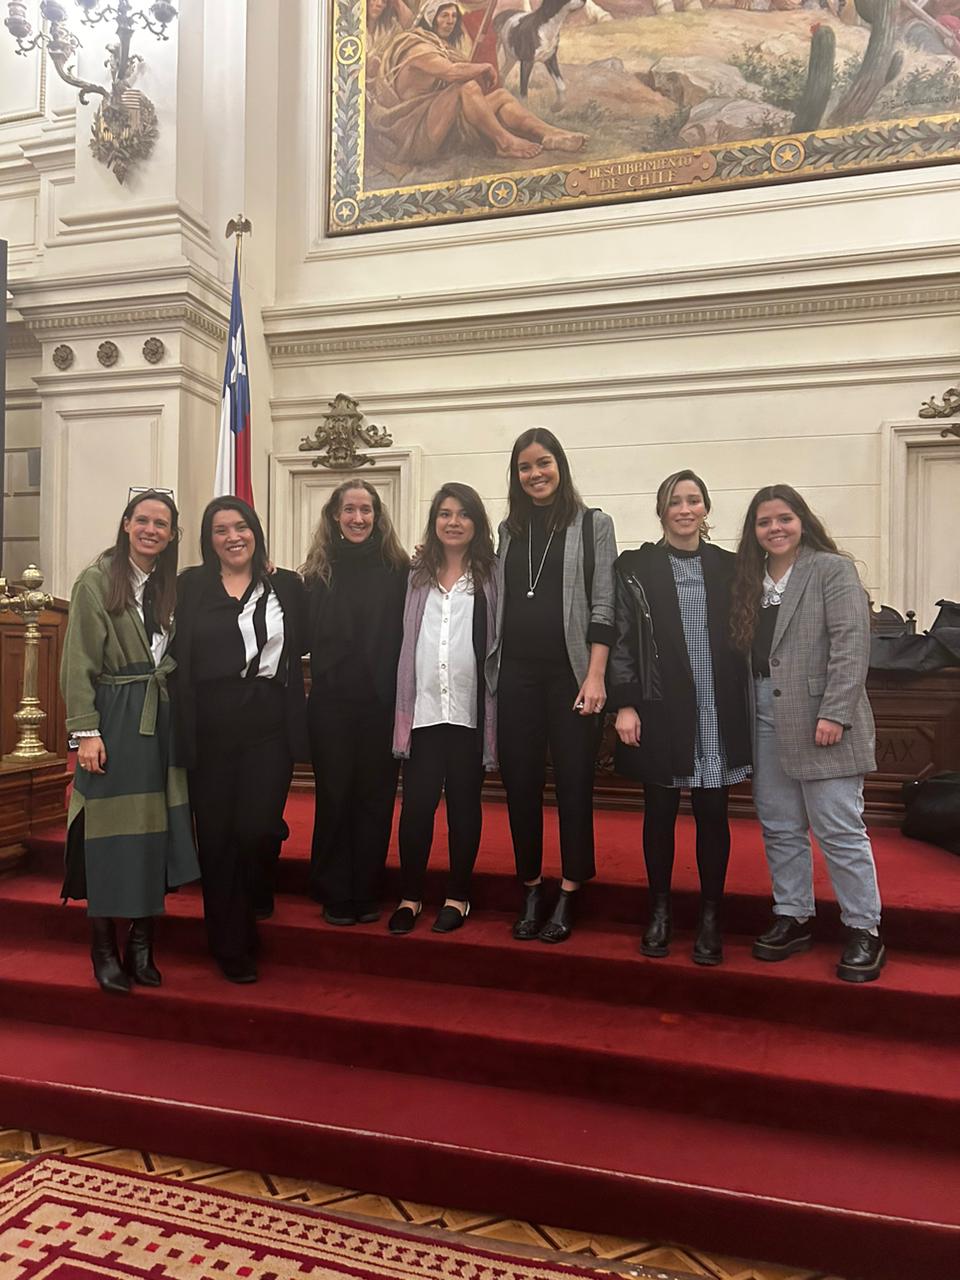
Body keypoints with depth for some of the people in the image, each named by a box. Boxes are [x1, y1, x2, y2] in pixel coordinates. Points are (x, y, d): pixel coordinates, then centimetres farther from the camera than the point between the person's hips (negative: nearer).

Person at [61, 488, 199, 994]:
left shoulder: (170, 586, 10)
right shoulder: (96, 581, -5)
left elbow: (175, 656, 11)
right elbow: (79, 663, -9)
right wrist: (86, 731, -15)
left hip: (161, 719, 5)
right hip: (113, 720, -5)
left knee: (156, 833, 7)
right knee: (109, 835, 2)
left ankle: (142, 944, 21)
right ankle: (104, 949, 16)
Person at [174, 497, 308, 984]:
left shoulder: (286, 585, 8)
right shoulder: (191, 584, 6)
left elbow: (297, 651, 4)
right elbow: (180, 658, 1)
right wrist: (184, 730, -5)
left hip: (269, 725, 0)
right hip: (210, 725, 0)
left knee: (257, 829, -7)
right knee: (216, 834, 4)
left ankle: (254, 896, 30)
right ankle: (230, 947, 22)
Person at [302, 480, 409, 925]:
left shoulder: (397, 568, 0)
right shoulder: (319, 569, 5)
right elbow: (304, 636, 3)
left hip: (382, 702, -1)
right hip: (331, 701, 1)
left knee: (375, 797, 8)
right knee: (334, 796, 8)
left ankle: (366, 894, 22)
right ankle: (334, 894, 21)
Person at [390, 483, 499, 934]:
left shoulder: (491, 575, 3)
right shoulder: (417, 574, 11)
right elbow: (406, 639, 10)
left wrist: (496, 705, -8)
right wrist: (402, 702, 4)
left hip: (470, 708, -2)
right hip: (423, 707, 2)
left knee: (463, 803, 9)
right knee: (416, 803, 2)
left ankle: (458, 896, 22)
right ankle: (409, 896, 17)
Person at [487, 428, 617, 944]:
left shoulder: (593, 525, 2)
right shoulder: (508, 530, 13)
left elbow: (603, 607, -5)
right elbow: (497, 604, 15)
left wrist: (595, 676, -12)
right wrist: (492, 673, 7)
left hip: (570, 674, -3)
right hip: (516, 674, 4)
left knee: (574, 784, 2)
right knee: (520, 784, 6)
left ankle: (567, 896, 15)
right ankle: (531, 893, 21)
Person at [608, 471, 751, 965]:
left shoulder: (729, 567, 8)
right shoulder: (635, 568, 2)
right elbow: (621, 641, 0)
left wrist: (746, 709, 5)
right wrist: (624, 704, -8)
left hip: (717, 712, 2)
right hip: (659, 710, -1)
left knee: (712, 814, 7)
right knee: (659, 812, 8)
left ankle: (710, 915, 22)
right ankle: (660, 911, 24)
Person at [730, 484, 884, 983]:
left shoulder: (832, 569, -4)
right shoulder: (750, 579, 14)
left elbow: (852, 644, -12)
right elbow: (743, 649, 11)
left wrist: (834, 713, -19)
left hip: (820, 719, -6)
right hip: (765, 719, 6)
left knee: (839, 830, 0)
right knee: (779, 827, 12)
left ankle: (864, 931, 13)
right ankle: (792, 918, 25)